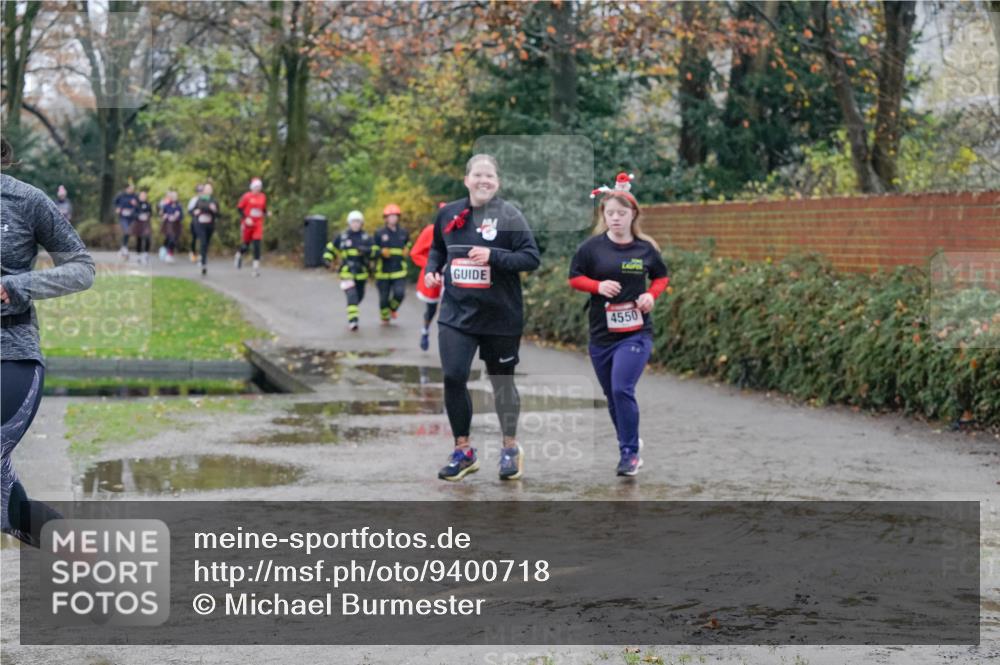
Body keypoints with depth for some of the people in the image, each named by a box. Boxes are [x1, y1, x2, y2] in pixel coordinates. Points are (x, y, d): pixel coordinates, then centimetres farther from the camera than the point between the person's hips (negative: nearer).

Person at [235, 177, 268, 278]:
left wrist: (267, 213, -5)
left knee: (257, 245, -9)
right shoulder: (247, 196, -6)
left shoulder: (263, 197, 6)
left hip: (258, 224, 2)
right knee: (246, 244, 8)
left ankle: (256, 266, -10)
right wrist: (246, 218, -14)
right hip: (248, 223, -2)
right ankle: (239, 254, 42)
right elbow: (239, 208, -3)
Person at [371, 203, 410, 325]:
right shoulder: (379, 234, 1)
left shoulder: (404, 233, 9)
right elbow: (372, 252, 1)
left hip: (399, 271, 1)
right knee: (384, 297, 4)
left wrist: (407, 251, 3)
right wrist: (381, 252, -20)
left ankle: (393, 308, 17)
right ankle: (385, 318, 28)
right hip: (383, 272, -1)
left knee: (399, 293, -16)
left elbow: (408, 246, 26)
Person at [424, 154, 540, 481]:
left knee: (502, 381, 11)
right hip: (456, 312, 3)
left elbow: (532, 257, -13)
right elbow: (438, 249, 21)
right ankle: (463, 451, 9)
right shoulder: (448, 214, 4)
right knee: (453, 378, -8)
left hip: (500, 315, -3)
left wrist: (493, 256, -24)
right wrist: (431, 269, 1)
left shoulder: (509, 216, -8)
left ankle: (510, 449, 30)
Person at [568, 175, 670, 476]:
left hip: (636, 332, -2)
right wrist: (598, 286, -14)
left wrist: (651, 294, -5)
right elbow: (574, 278, 4)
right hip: (601, 335, 2)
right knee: (612, 396, 12)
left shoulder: (645, 248, 0)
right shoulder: (592, 247, -2)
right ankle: (630, 443, 34)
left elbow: (662, 277, 15)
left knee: (622, 389, -17)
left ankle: (629, 453, -7)